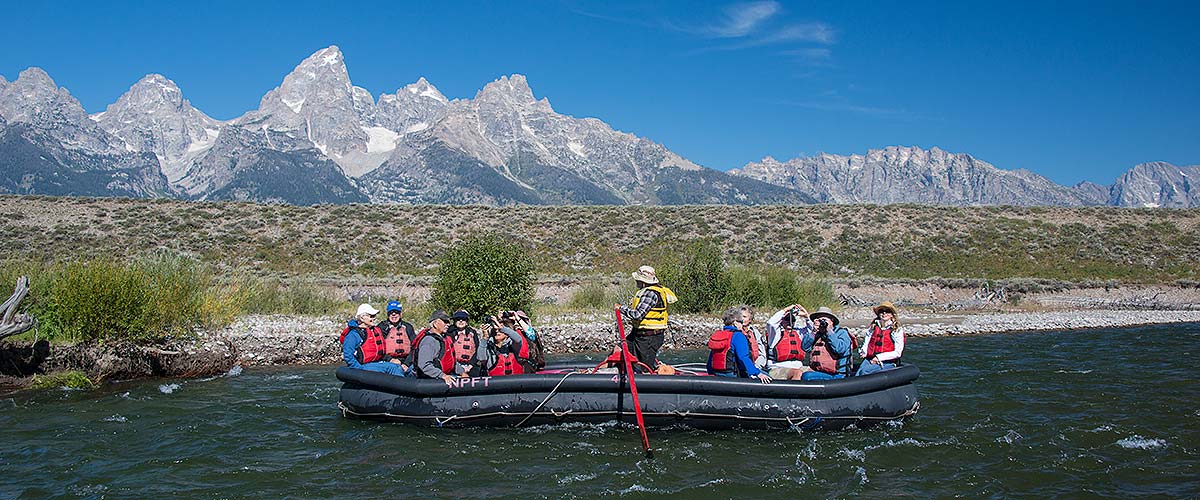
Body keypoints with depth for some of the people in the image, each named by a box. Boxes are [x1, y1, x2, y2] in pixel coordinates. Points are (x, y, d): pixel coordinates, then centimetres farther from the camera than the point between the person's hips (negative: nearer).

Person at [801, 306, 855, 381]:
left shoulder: (841, 332, 2)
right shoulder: (816, 334, 17)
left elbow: (840, 349, -18)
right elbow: (805, 347, 4)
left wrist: (829, 331, -12)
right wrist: (814, 331, -2)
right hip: (816, 371, 6)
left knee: (806, 376, -27)